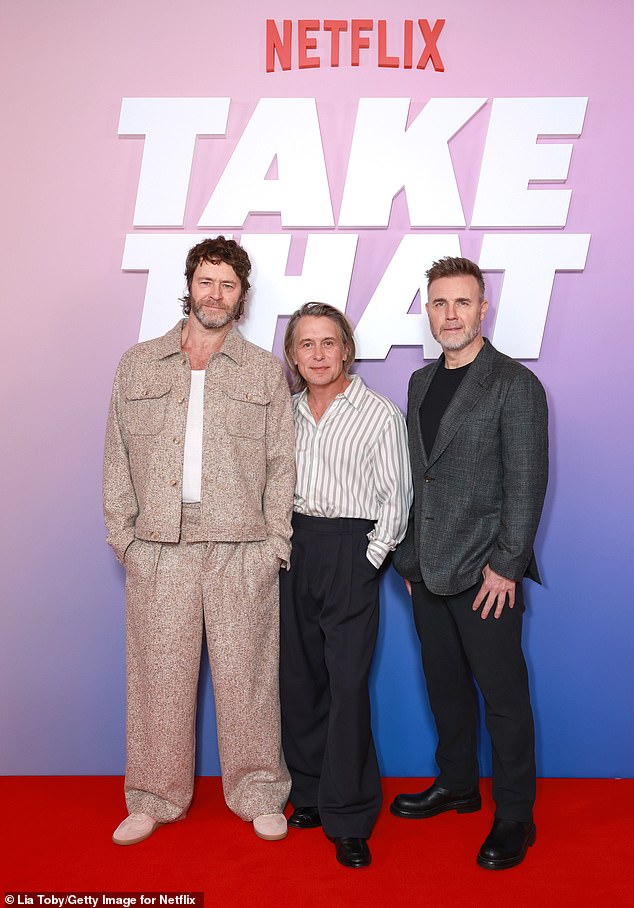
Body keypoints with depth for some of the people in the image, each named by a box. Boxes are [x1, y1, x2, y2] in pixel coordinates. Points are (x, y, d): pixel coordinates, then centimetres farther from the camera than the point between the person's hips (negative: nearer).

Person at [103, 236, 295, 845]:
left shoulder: (265, 371, 9)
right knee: (159, 672, 8)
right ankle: (156, 796, 27)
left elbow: (282, 463, 5)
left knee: (246, 673, 5)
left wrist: (275, 542, -4)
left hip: (241, 547, -1)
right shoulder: (137, 366, 12)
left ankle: (258, 795, 23)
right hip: (158, 548, 1)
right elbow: (117, 457, 10)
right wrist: (122, 532, 1)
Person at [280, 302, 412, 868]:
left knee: (347, 682, -5)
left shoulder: (380, 413, -3)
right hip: (293, 545, 5)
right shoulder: (287, 410, 9)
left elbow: (396, 497, -3)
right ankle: (310, 794, 27)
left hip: (351, 550, -5)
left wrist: (371, 558, -8)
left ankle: (349, 819, 9)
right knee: (298, 675, 10)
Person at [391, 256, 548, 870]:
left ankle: (514, 816, 21)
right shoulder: (420, 382, 12)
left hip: (484, 572, -6)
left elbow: (527, 482, -11)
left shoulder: (514, 384, -8)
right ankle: (457, 785, 37)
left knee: (502, 693, 4)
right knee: (445, 683, 18)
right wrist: (411, 555, 11)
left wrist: (505, 565, -14)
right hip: (428, 568, 7)